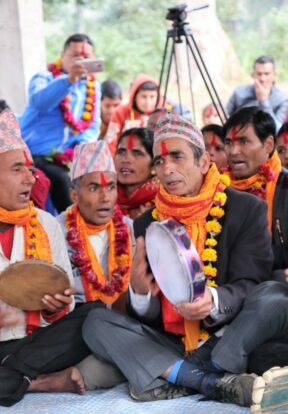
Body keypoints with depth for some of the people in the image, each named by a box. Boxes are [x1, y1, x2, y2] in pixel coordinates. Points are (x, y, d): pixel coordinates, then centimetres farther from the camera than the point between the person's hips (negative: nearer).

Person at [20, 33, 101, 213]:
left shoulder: (93, 86, 11)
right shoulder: (45, 78, -5)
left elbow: (93, 126, 7)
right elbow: (40, 102, -28)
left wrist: (80, 148, -14)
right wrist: (70, 79, -41)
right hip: (34, 155, -6)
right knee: (62, 180, -28)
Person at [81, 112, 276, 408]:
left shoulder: (247, 210, -1)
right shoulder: (147, 223, 7)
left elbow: (249, 285, -10)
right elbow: (150, 315, 2)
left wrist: (214, 302, -33)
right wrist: (140, 293, -23)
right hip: (171, 343, 3)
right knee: (96, 322, -17)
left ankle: (165, 379, -26)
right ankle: (212, 383, -30)